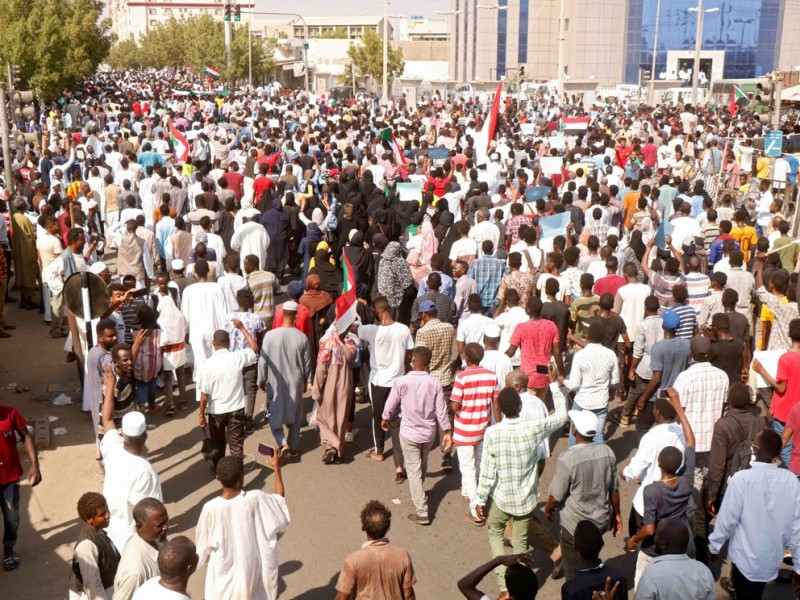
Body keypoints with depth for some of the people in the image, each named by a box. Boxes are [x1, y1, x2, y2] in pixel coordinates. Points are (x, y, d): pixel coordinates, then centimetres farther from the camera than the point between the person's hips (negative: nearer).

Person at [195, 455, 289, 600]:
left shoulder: (211, 508, -25)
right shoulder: (255, 499, -22)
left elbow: (204, 543, -9)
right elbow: (280, 500, 0)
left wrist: (198, 561, 11)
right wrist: (277, 469, 3)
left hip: (225, 570, -1)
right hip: (252, 565, 2)